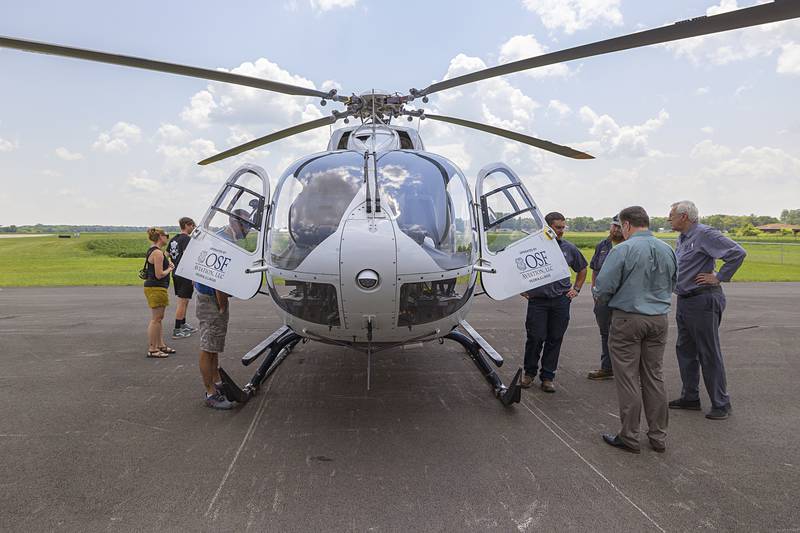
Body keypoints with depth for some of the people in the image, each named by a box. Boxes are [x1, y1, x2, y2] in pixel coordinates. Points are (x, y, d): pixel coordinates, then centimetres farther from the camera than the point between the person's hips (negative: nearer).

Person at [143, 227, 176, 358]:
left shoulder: (152, 251, 14)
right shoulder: (158, 253, -18)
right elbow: (159, 275, -21)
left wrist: (167, 265, 10)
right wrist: (170, 269, -5)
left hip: (152, 287, 11)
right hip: (156, 288, -11)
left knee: (158, 318, 17)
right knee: (156, 319, -4)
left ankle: (160, 345, 26)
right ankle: (152, 349, 1)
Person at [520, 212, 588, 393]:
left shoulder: (569, 248, 8)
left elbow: (582, 269, 24)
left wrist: (576, 289, 15)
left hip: (561, 301, 3)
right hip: (537, 299, -2)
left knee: (555, 340, 6)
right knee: (536, 338, -2)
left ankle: (547, 377, 17)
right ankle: (529, 372, 19)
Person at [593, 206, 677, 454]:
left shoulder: (622, 250, -15)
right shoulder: (668, 250, 5)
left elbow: (603, 289, -15)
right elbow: (672, 285, 18)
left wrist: (599, 296, 7)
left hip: (628, 320, -6)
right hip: (659, 319, 6)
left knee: (628, 379, 4)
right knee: (655, 377, 14)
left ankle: (629, 437, 12)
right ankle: (658, 436, 23)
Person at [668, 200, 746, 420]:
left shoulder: (705, 234, -15)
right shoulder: (682, 238, 13)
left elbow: (738, 253, -22)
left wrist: (719, 277, -16)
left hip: (703, 301, -9)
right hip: (684, 301, 10)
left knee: (709, 354, -2)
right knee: (685, 351, 14)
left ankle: (721, 404, 10)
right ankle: (690, 398, 25)